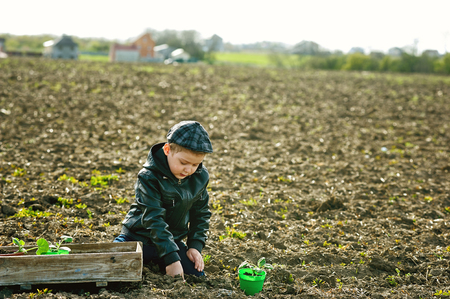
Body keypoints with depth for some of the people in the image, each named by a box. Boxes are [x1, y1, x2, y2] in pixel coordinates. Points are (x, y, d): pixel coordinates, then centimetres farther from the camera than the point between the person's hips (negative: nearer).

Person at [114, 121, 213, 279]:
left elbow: (201, 213, 7)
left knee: (197, 276, -12)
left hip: (172, 240, 4)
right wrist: (171, 259, -34)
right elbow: (154, 219, -28)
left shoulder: (200, 177, -5)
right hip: (139, 238, -4)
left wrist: (195, 246, -6)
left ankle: (155, 261, 15)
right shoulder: (149, 177, -23)